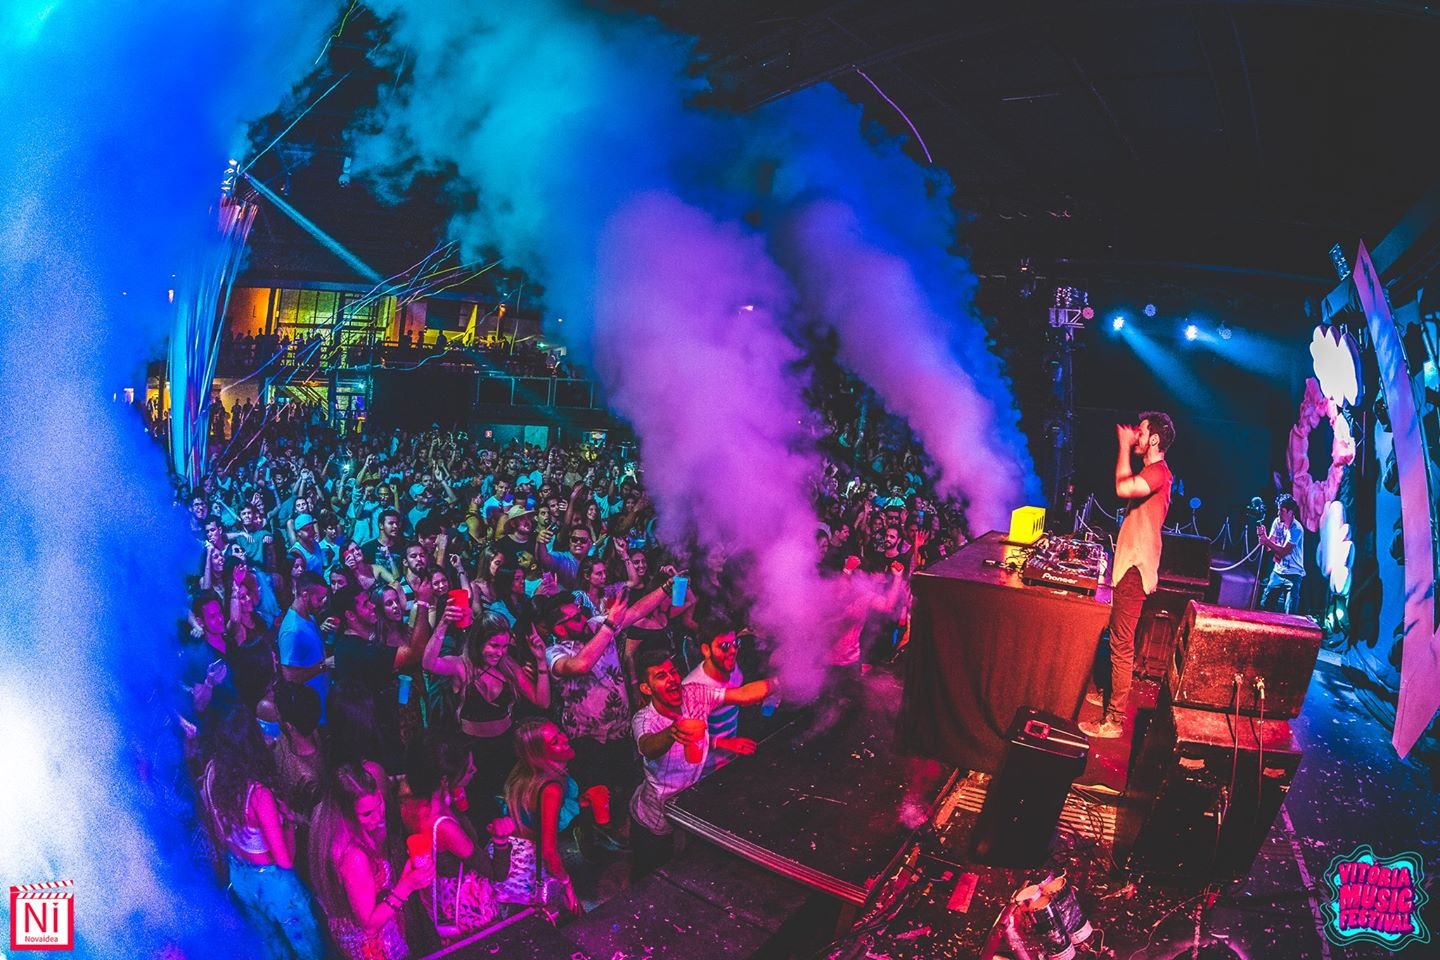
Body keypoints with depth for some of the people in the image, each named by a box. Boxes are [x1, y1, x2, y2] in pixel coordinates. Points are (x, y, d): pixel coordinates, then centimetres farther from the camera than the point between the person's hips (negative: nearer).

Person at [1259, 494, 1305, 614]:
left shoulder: (1296, 529, -17)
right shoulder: (1277, 522, 1)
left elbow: (1284, 551, -22)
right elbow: (1269, 547, 2)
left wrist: (1267, 541, -26)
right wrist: (1263, 535, -16)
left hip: (1293, 574, -6)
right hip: (1277, 571, 6)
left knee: (1289, 612, -10)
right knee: (1265, 605, 7)